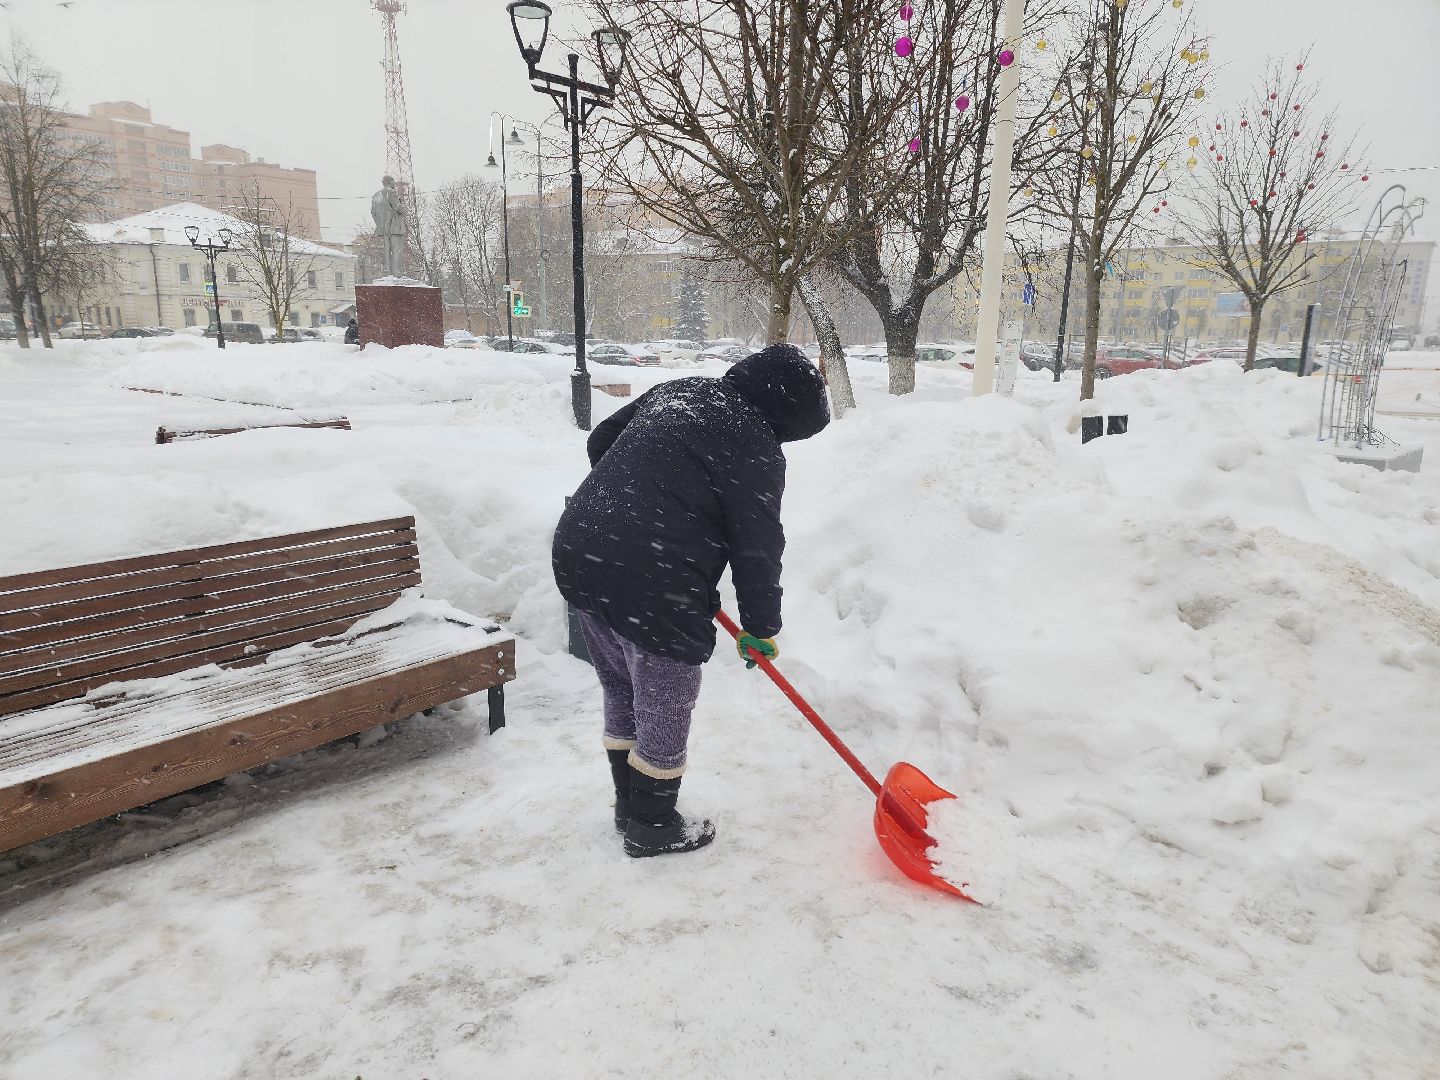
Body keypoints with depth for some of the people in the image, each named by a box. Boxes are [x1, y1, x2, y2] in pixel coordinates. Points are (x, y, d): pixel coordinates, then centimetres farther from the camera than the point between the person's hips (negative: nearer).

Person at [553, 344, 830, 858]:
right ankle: (652, 828, 28)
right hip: (652, 589, -9)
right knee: (664, 710, 11)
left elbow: (600, 440, 23)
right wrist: (761, 628, 6)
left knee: (621, 693, 23)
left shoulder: (676, 390, 14)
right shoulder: (756, 447, -9)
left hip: (578, 553, 9)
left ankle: (628, 804, 40)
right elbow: (756, 548, -6)